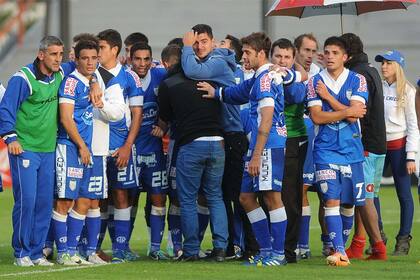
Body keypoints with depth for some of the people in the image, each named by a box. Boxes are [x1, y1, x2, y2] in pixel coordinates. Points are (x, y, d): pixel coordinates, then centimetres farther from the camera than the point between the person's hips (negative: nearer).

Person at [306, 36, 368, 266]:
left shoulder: (357, 81, 1)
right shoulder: (315, 82, 2)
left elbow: (354, 115, -11)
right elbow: (317, 117, -8)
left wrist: (327, 96, -10)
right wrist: (347, 112, -11)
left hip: (351, 148, 1)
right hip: (325, 149, -1)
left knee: (348, 202, 7)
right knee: (332, 200, -13)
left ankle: (341, 246, 25)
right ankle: (339, 252, -16)